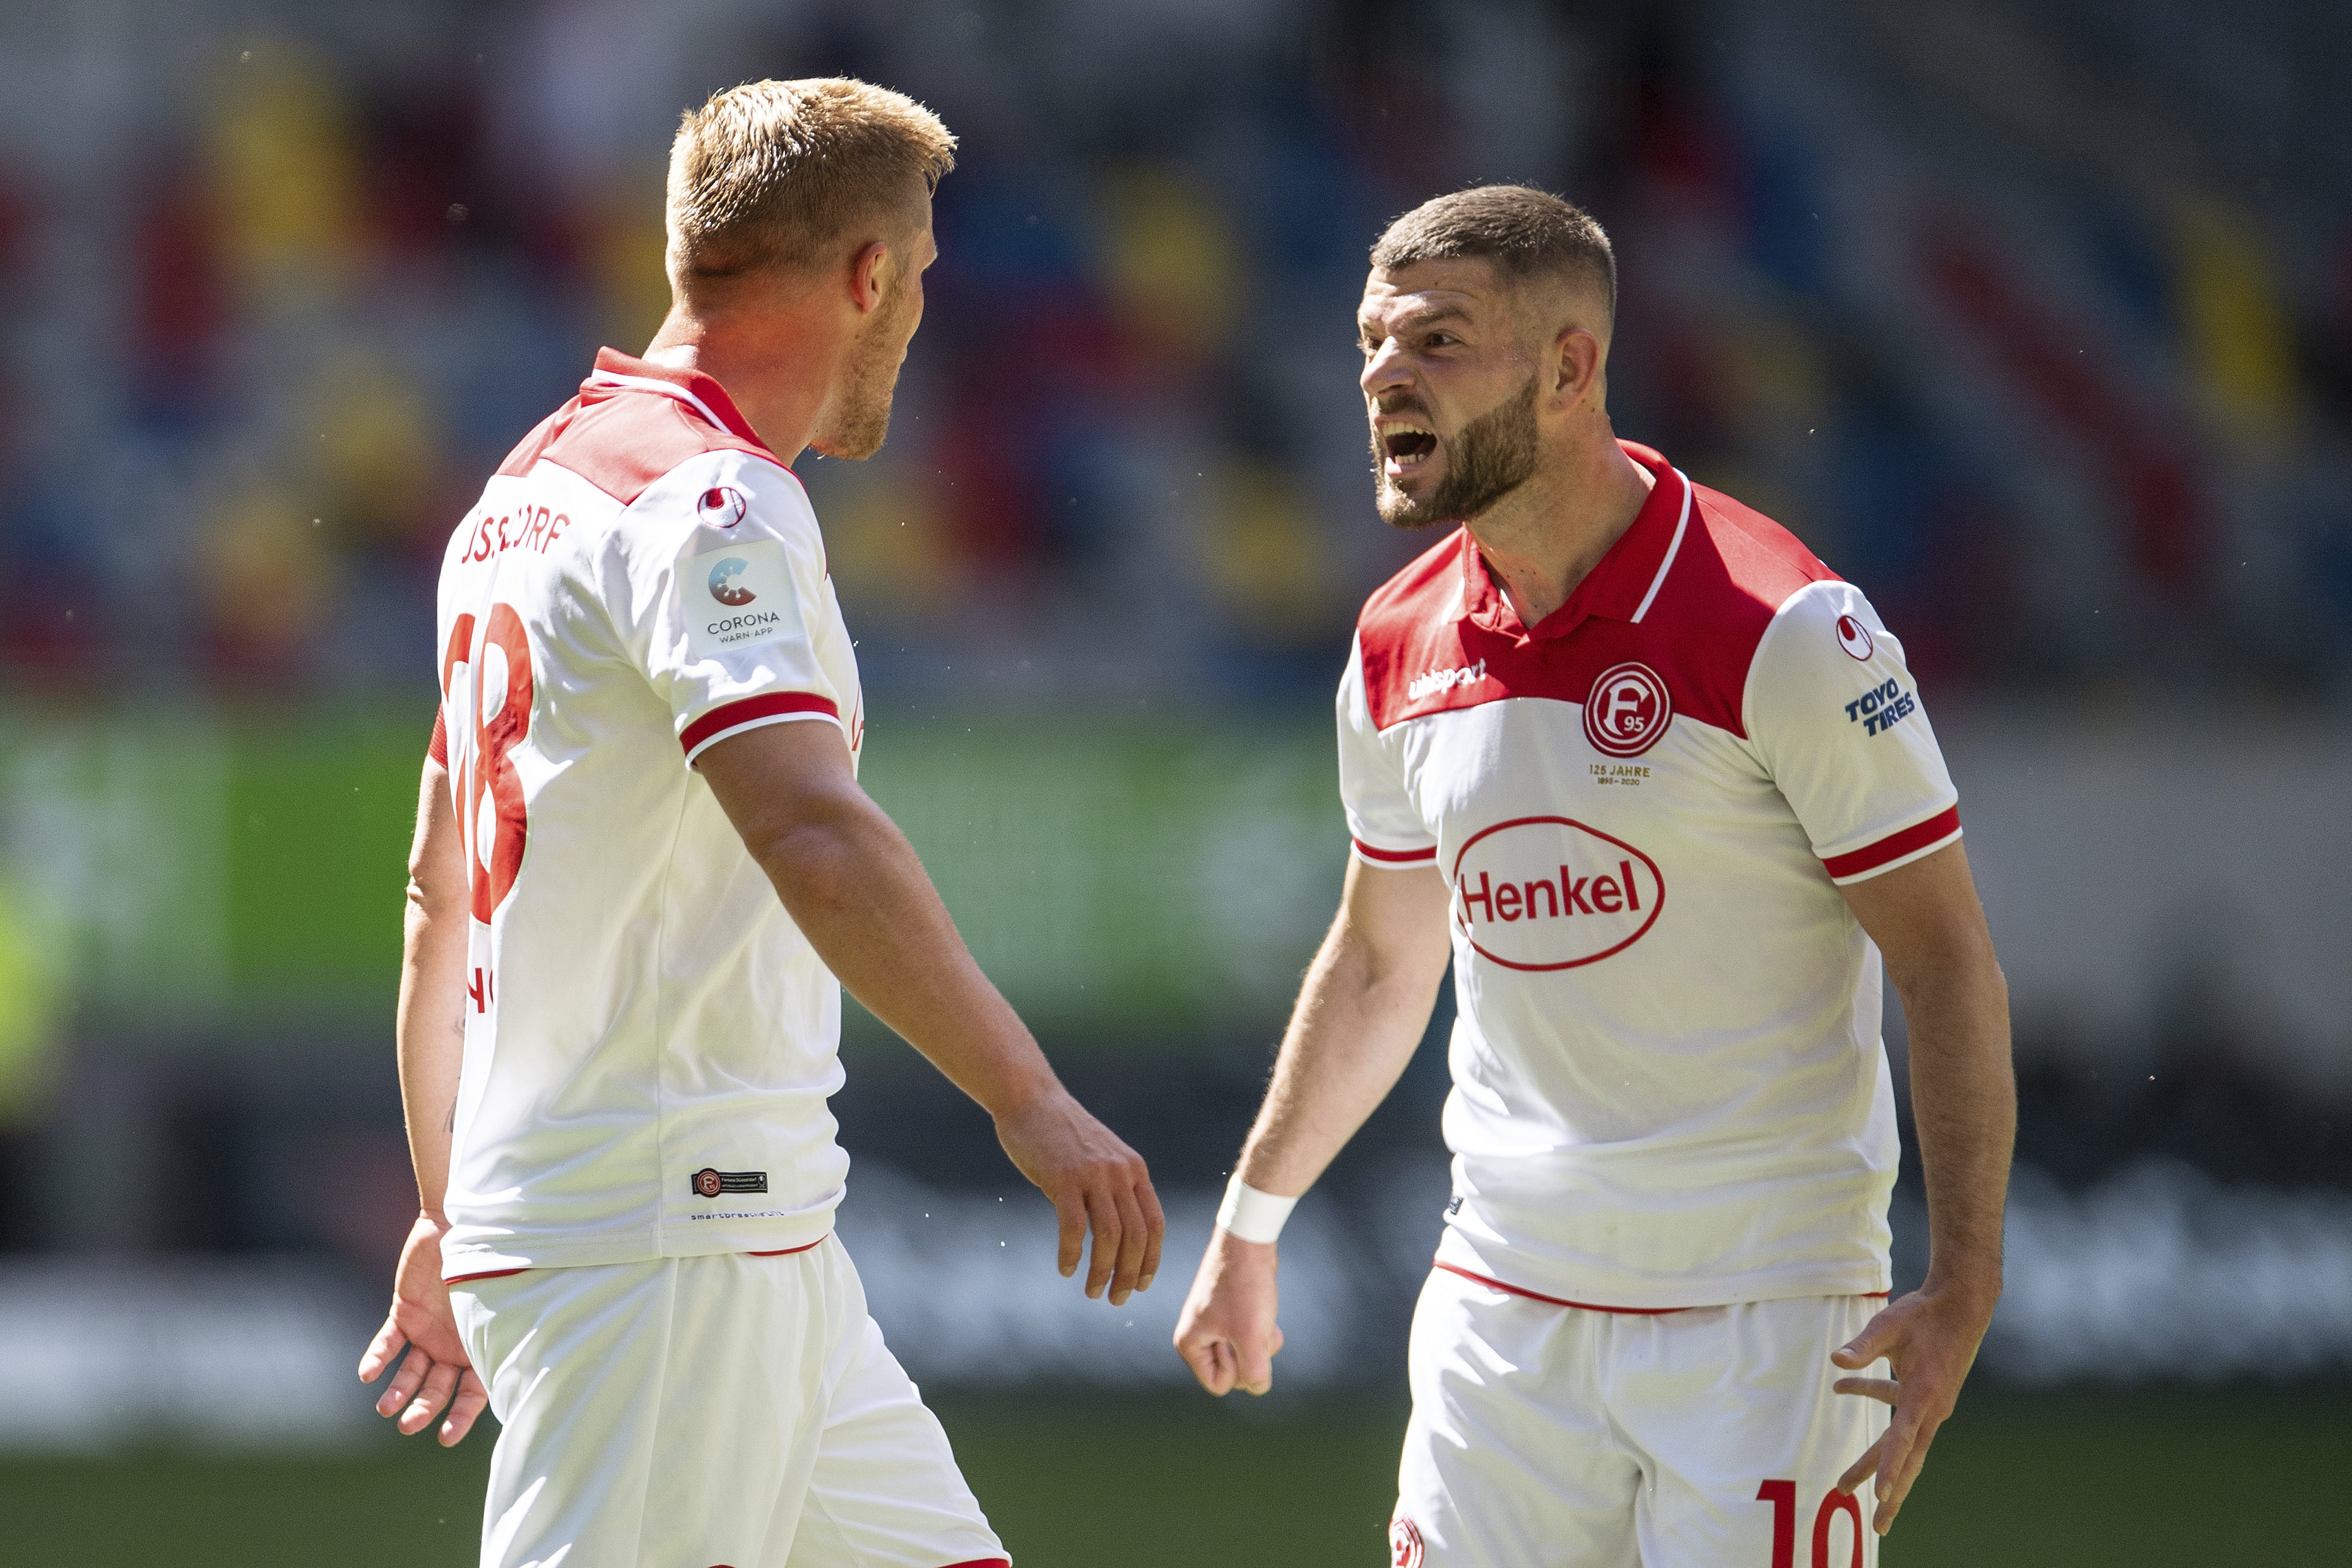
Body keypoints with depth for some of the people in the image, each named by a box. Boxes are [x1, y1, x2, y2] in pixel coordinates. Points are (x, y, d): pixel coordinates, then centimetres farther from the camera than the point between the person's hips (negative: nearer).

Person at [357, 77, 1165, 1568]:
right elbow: (811, 833, -28)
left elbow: (441, 897, 24)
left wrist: (450, 1216, 29)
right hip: (658, 1238, -10)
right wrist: (1029, 1101, -33)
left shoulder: (528, 493, 18)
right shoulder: (710, 501, -13)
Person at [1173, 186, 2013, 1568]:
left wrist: (1962, 1293, -18)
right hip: (1500, 1291, 5)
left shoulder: (1783, 628, -13)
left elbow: (1946, 958, -11)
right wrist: (1252, 1221, 27)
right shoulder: (1401, 646, 6)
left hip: (1769, 1310, -5)